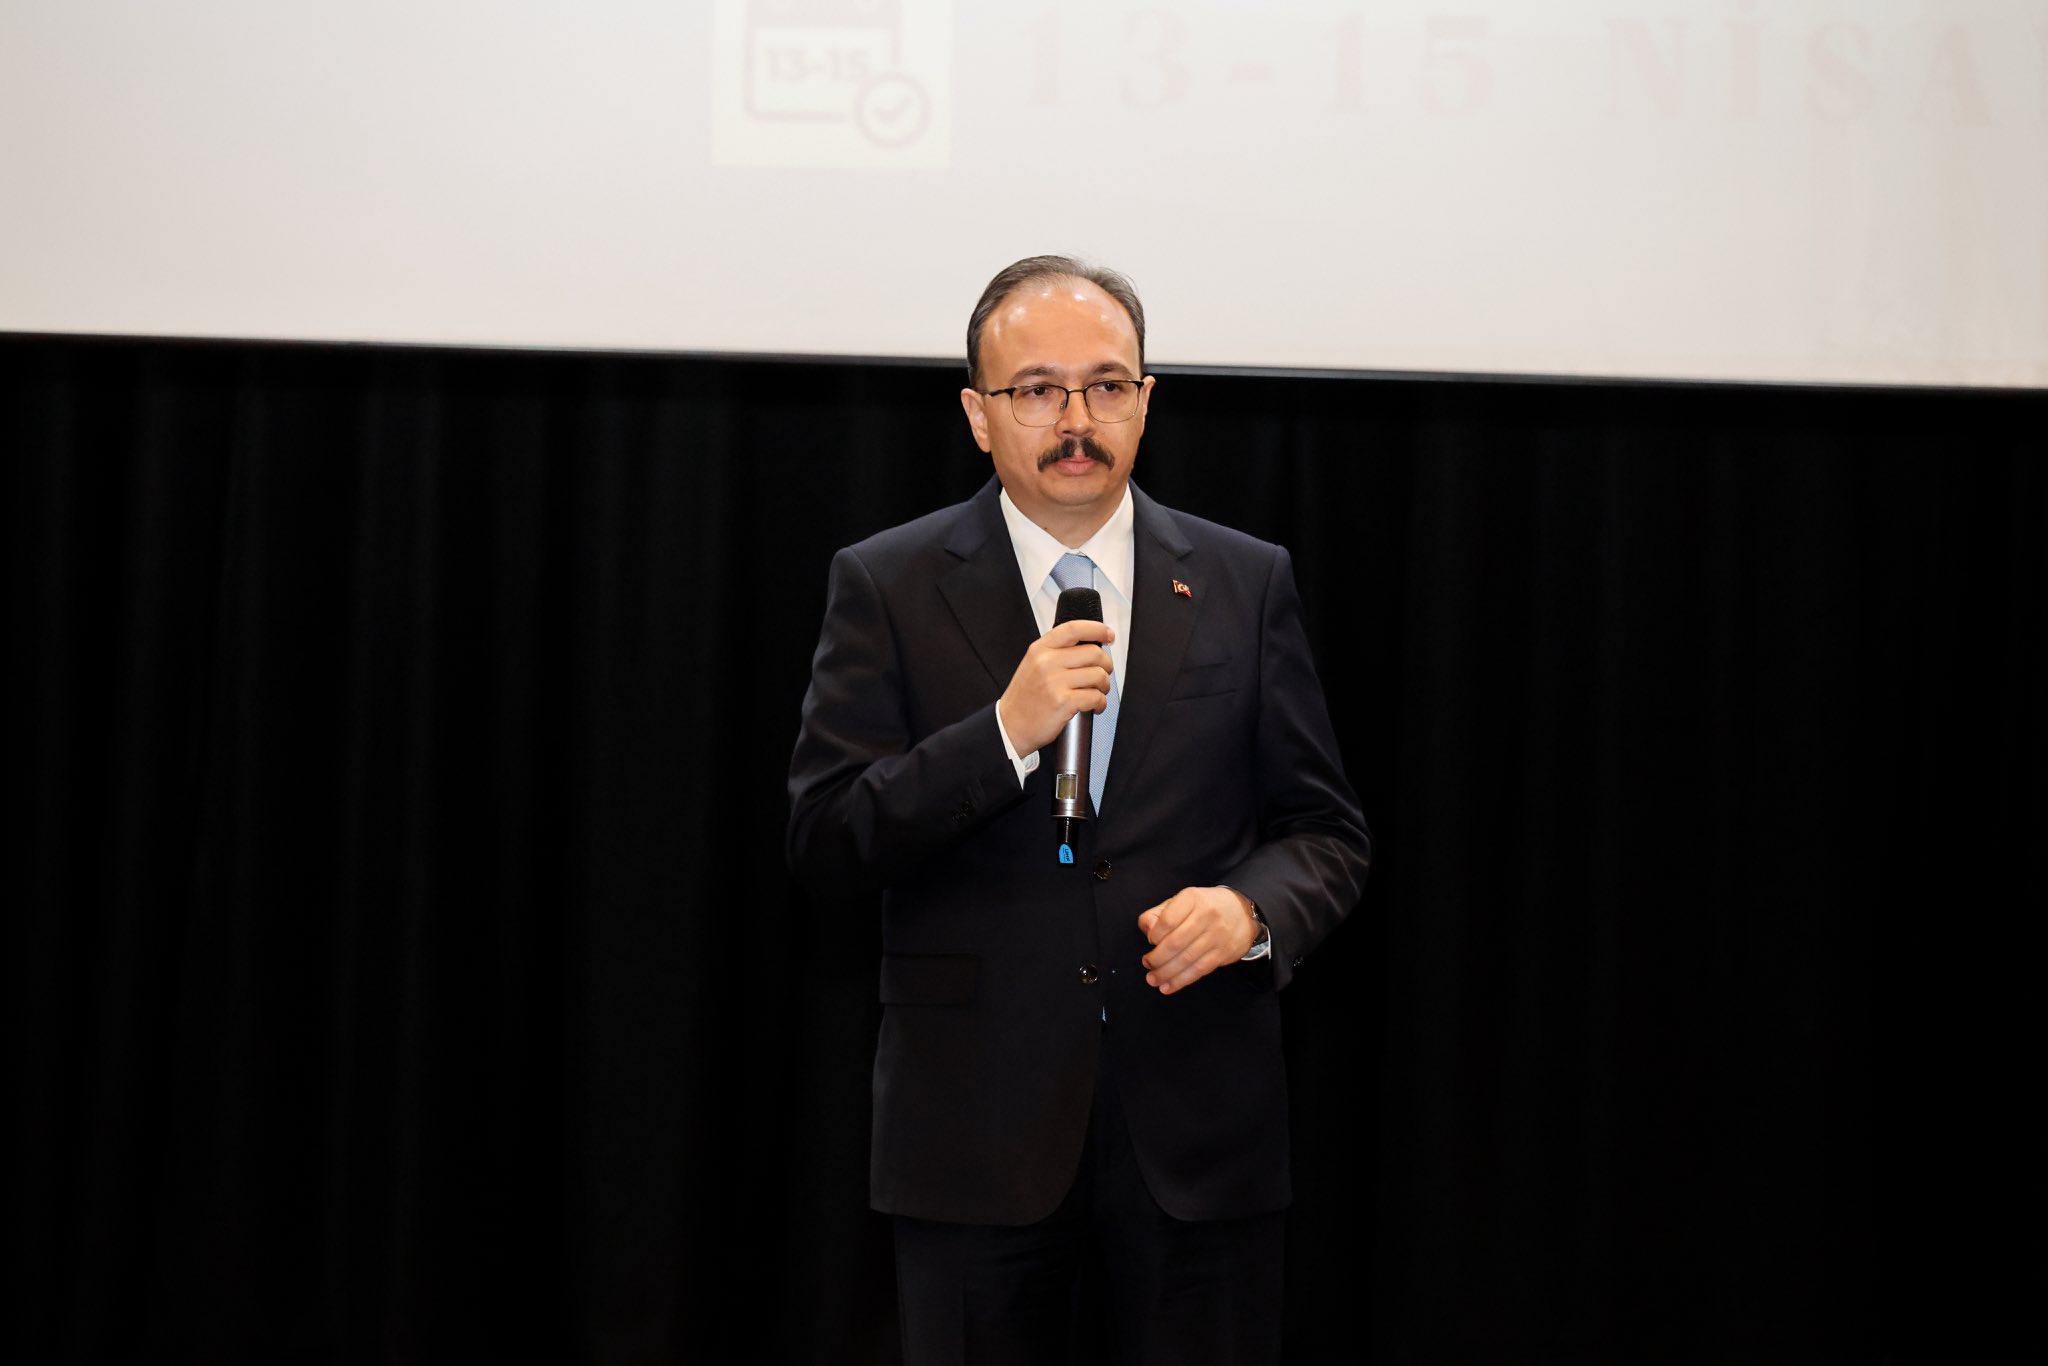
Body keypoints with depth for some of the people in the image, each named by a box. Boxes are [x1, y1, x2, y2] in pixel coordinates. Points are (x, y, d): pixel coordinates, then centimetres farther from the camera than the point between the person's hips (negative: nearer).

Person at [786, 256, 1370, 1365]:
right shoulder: (886, 587, 0)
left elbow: (1325, 830, 10)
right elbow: (823, 846, -6)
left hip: (1199, 1137, 1)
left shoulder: (1246, 584, 6)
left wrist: (1252, 908, -12)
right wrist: (1007, 732, -18)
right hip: (976, 1136, -1)